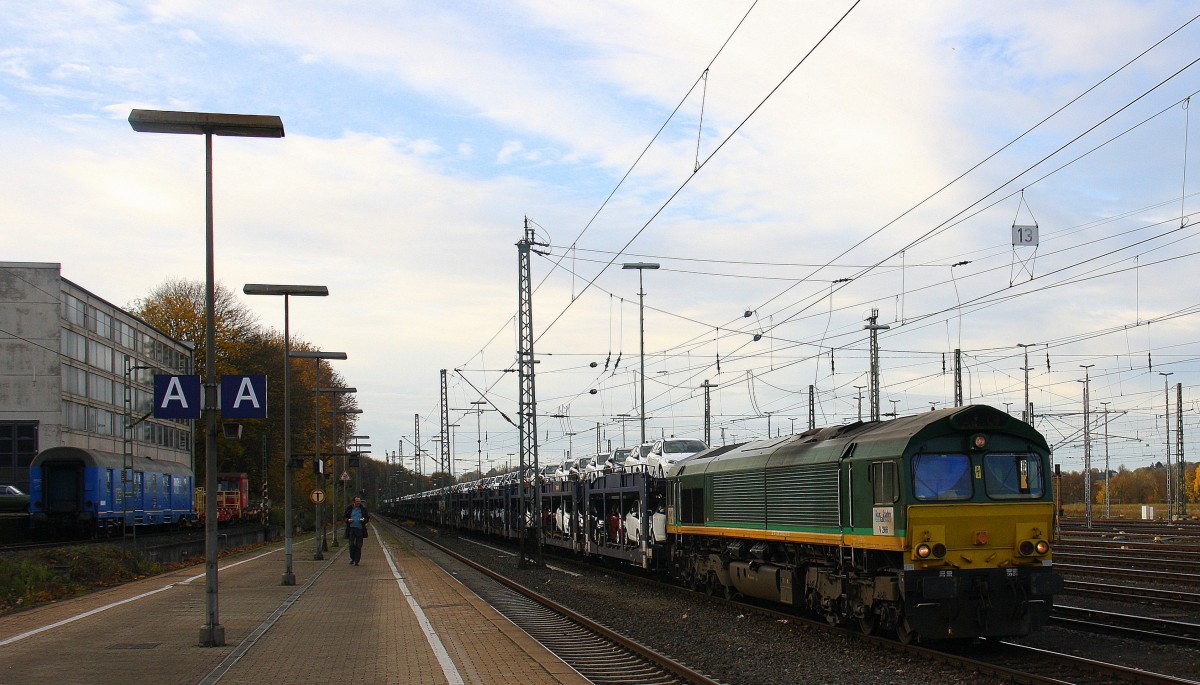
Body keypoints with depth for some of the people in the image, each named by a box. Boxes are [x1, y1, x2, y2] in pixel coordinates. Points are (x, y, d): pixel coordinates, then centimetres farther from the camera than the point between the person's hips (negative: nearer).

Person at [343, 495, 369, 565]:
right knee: (351, 545, -6)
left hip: (360, 529, 0)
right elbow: (344, 517, 13)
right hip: (351, 529, 0)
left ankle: (356, 561, 8)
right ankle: (352, 559, 14)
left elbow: (367, 518, 11)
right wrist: (348, 520, -8)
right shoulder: (349, 508, 6)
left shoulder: (363, 509, 6)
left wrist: (364, 520, -10)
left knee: (358, 546, 1)